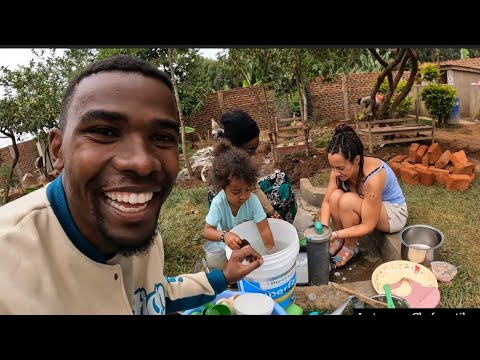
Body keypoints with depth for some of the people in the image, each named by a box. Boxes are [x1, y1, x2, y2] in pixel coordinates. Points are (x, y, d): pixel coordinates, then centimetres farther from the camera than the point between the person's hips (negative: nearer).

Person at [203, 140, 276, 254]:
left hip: (251, 241, 0)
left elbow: (264, 230, -25)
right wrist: (224, 235, -42)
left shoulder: (253, 200, -27)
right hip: (227, 244, 0)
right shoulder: (218, 203, -27)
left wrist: (272, 253, -30)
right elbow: (207, 230, -24)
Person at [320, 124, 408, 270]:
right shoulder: (340, 168, -20)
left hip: (394, 214, -6)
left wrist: (336, 234, -36)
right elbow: (327, 201, -13)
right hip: (366, 205, 6)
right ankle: (340, 241, -2)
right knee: (335, 196, -23)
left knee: (347, 201, -32)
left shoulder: (373, 178, -37)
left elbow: (368, 226, -30)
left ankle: (351, 249, -9)